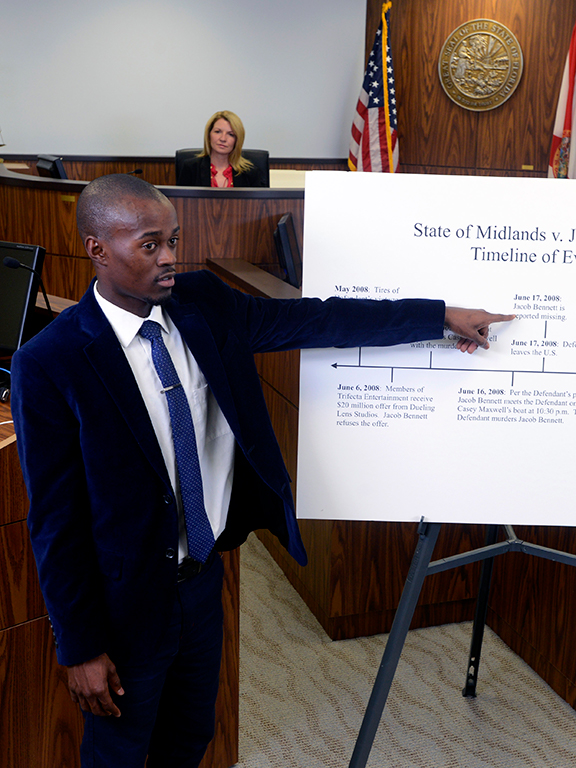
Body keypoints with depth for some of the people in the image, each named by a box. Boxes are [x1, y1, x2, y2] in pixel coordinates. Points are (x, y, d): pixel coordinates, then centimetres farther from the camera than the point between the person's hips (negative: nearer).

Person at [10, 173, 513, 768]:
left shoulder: (203, 303, -6)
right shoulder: (48, 363, -21)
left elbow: (315, 319, -2)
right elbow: (56, 518, -17)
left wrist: (444, 316, -2)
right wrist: (80, 649, -14)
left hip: (204, 575, 5)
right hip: (128, 601, -5)